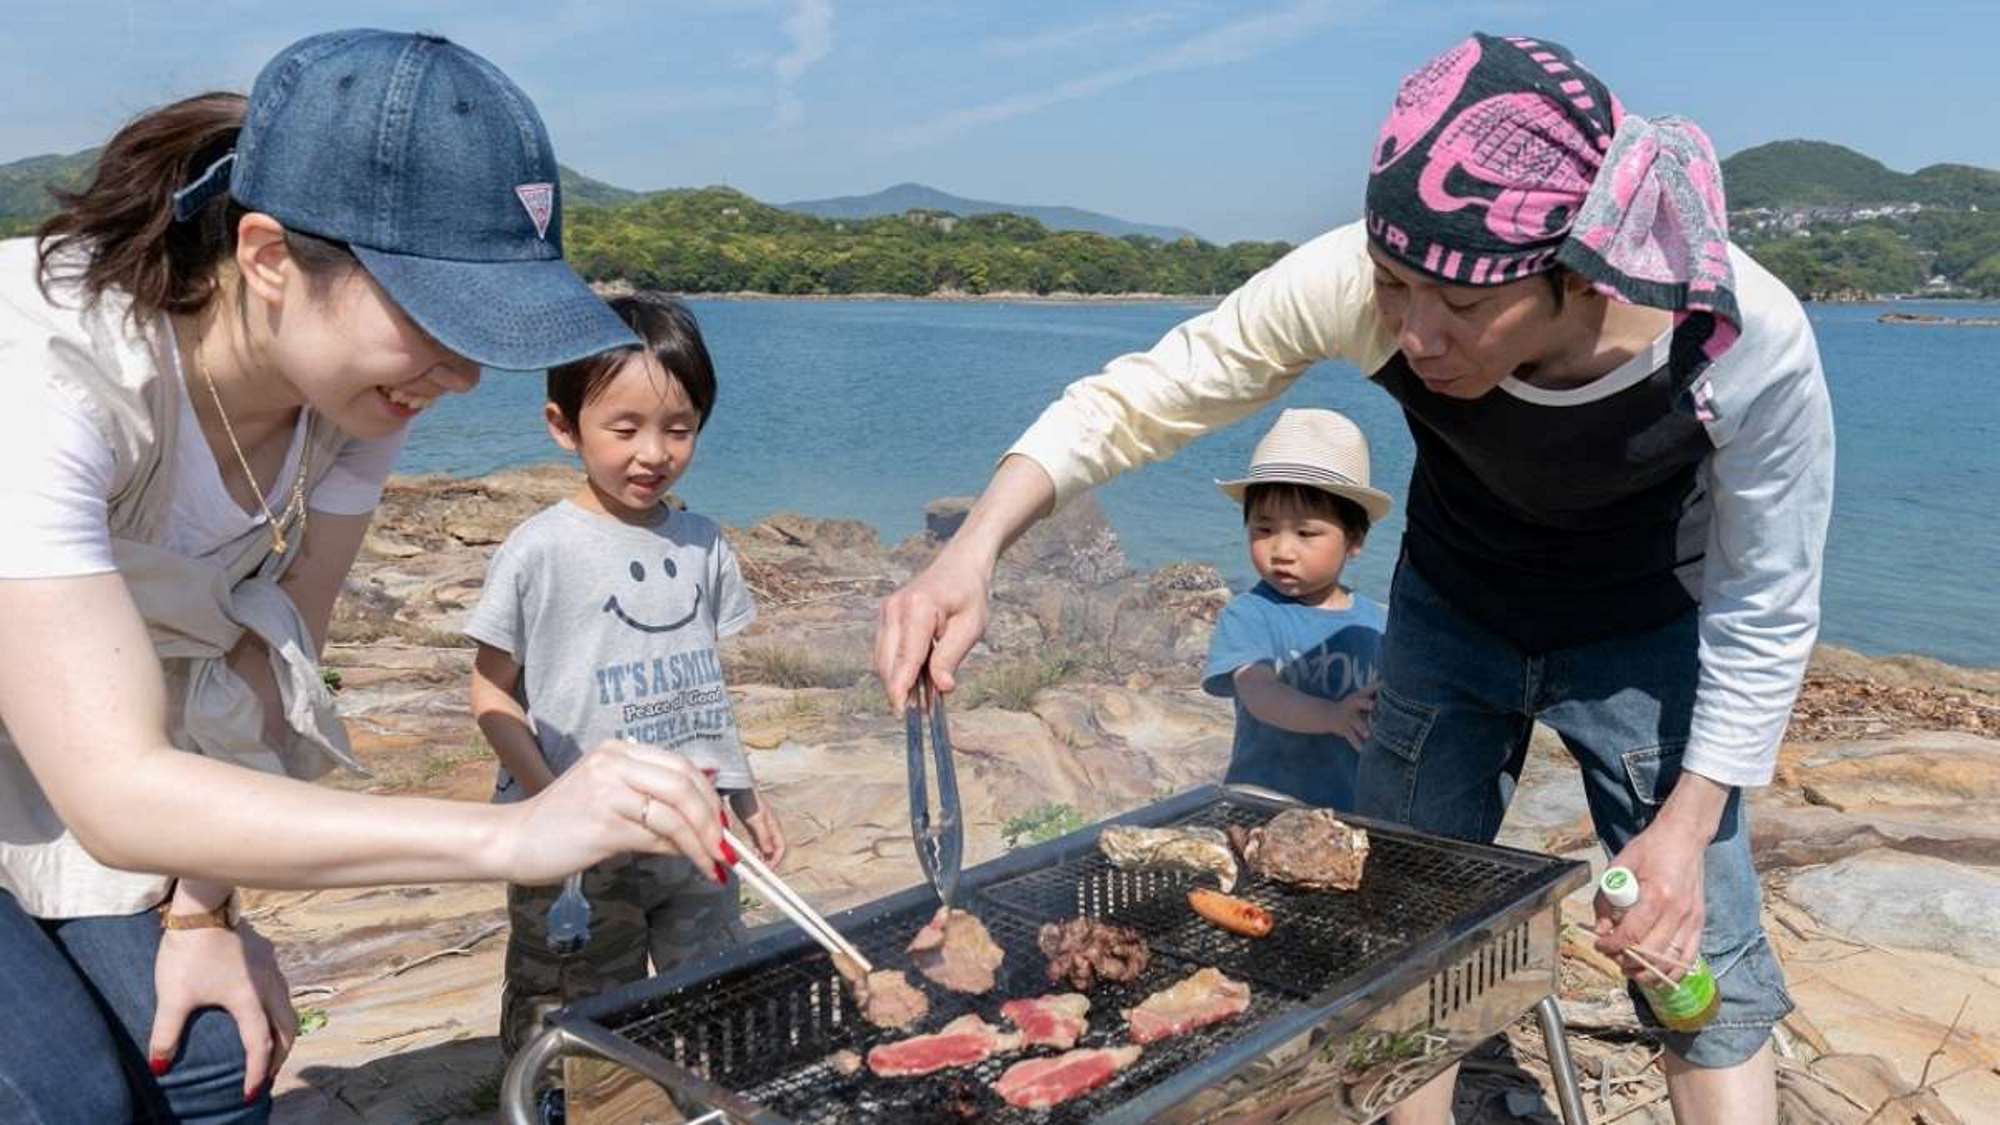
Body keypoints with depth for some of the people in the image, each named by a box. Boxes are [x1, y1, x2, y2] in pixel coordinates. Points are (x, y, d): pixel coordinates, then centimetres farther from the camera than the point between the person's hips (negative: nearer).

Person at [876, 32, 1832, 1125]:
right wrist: (973, 547, -38)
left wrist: (1686, 829, -19)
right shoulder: (1359, 283, -35)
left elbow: (1765, 615, -18)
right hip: (1449, 614, 2)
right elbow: (1136, 398, -24)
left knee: (1702, 972, -1)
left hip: (1643, 641, -1)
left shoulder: (1749, 342, -35)